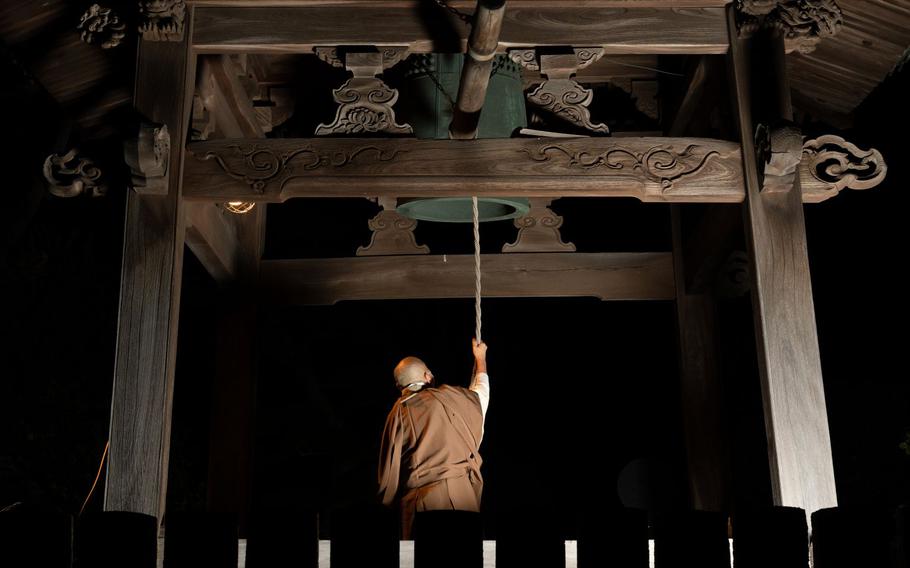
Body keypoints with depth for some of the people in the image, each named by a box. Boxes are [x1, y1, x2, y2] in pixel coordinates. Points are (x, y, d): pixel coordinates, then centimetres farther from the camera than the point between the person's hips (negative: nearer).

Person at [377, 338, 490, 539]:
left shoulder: (398, 413, 6)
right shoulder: (448, 396, 6)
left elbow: (390, 467, 5)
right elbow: (481, 389, 28)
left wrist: (389, 501, 17)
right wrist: (480, 357, 45)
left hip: (418, 498, 1)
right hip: (460, 490, -1)